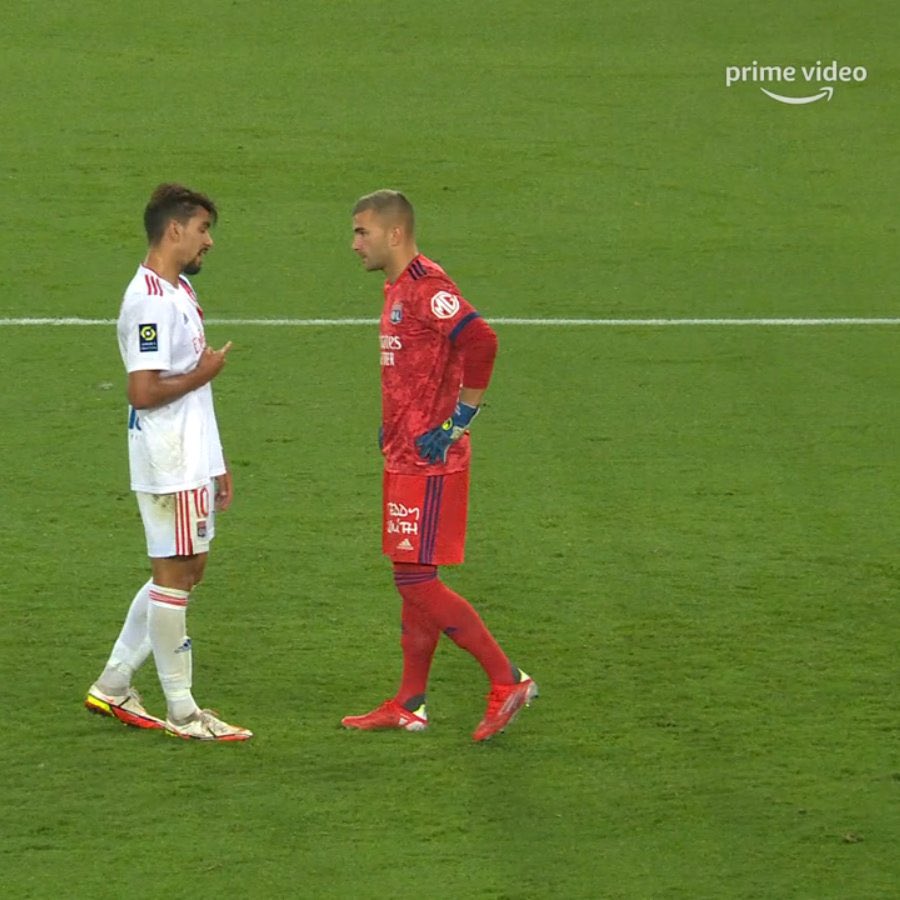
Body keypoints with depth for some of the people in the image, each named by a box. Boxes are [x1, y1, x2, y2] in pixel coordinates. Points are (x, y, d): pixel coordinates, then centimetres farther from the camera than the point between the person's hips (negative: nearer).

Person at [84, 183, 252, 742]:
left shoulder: (181, 292, 15)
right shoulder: (150, 301, -18)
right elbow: (144, 391, -25)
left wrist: (216, 463, 20)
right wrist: (202, 374, -11)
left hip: (193, 460, 10)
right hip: (169, 465, -10)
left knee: (187, 570, 14)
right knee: (174, 576, -3)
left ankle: (113, 687, 20)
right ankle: (182, 713, 4)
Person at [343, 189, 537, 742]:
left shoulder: (426, 287, -16)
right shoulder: (399, 289, 15)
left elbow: (480, 341, -30)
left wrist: (457, 422, -23)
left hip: (428, 461, -10)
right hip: (406, 458, 10)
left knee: (416, 580, -10)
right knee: (413, 581, 12)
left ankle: (508, 681, -6)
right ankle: (410, 705, 18)